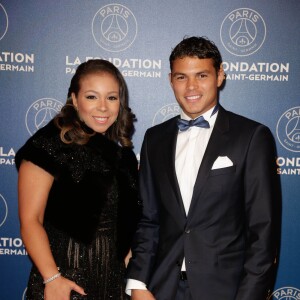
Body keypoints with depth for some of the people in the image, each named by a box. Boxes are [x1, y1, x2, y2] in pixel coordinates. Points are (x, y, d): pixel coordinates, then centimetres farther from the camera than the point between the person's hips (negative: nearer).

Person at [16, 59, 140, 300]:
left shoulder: (122, 152, 7)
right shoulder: (49, 146, -10)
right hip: (65, 273, -5)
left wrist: (131, 268, 3)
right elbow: (30, 220, -13)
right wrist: (52, 278, -19)